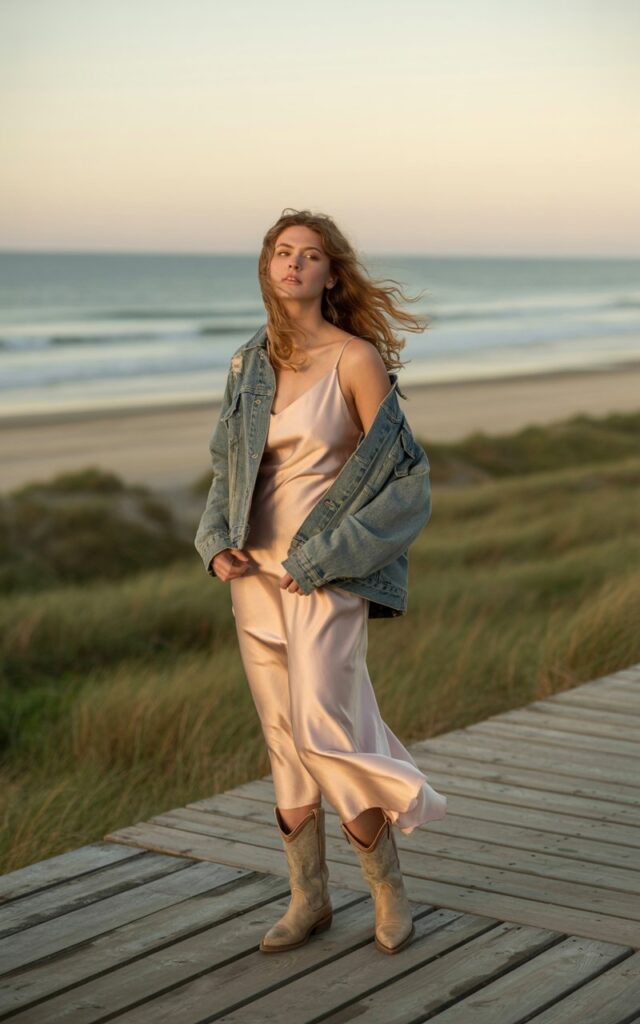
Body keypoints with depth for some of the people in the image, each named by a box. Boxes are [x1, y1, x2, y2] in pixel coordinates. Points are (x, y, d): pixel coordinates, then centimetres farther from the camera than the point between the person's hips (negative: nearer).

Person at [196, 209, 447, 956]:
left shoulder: (356, 358, -8)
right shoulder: (250, 363, 9)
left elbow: (389, 470, -7)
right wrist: (219, 547, 3)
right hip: (257, 569, 6)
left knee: (321, 729, -12)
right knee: (284, 740, 9)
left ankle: (388, 888, 7)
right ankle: (308, 899, 20)